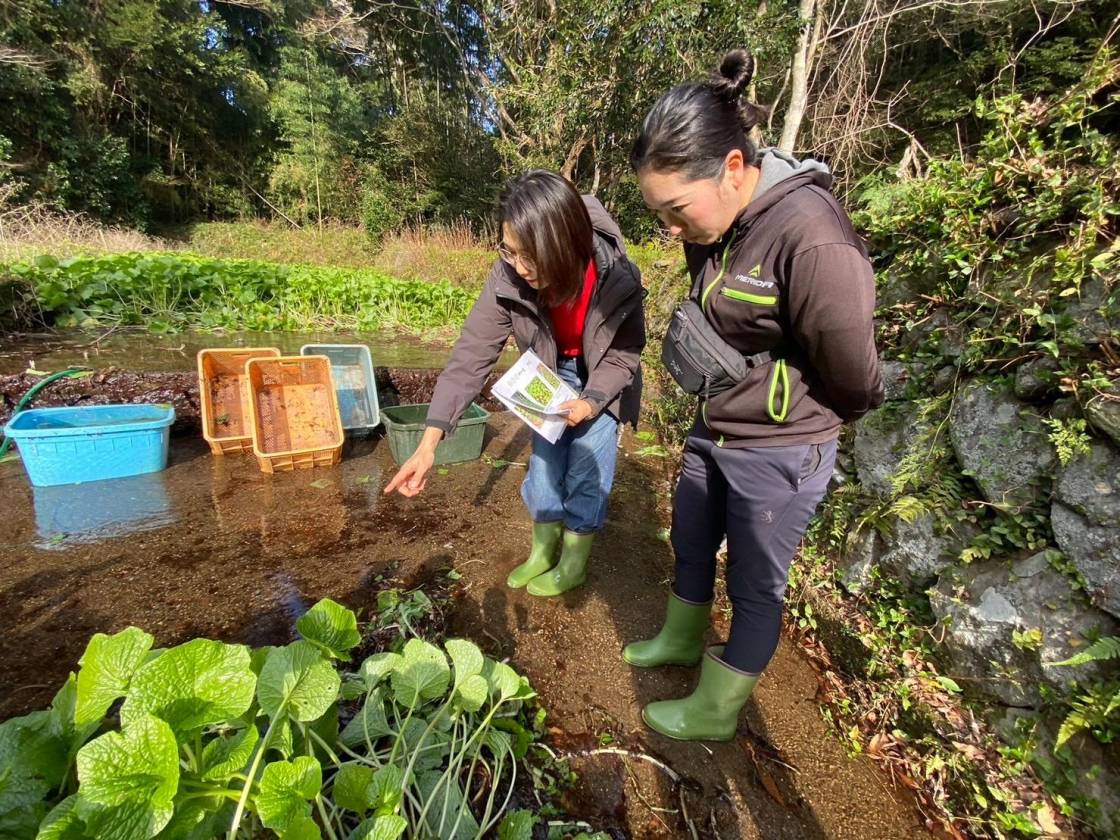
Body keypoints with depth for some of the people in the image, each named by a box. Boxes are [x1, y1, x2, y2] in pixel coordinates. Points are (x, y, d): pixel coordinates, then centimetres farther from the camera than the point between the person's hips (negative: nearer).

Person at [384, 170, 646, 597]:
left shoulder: (617, 278, -33)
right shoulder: (508, 277, -29)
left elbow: (624, 354, -17)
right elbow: (472, 352, -29)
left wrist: (591, 401, -34)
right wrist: (430, 440, -35)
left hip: (603, 377, -2)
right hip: (552, 373, 2)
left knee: (588, 465, -2)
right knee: (544, 460, 8)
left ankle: (573, 563, 22)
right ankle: (542, 552, 31)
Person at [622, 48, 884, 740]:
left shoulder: (811, 238, -27)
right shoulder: (715, 224, -2)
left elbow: (855, 380, -18)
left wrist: (783, 418, -2)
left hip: (778, 454, -7)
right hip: (711, 431, 8)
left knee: (755, 586, 13)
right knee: (691, 548, 24)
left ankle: (716, 712, 39)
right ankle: (683, 641, 53)